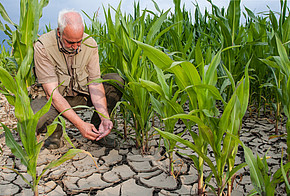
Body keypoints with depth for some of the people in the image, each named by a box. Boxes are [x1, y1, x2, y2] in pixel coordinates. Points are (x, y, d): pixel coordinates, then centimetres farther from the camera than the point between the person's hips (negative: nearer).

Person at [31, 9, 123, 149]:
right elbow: (53, 92, -27)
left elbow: (95, 83, -16)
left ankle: (96, 127, -4)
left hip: (83, 94, 3)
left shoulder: (90, 44, -15)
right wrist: (80, 124, -35)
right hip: (56, 99, -3)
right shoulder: (43, 47, -24)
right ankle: (56, 130, 2)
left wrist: (105, 117, -31)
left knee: (117, 81, -19)